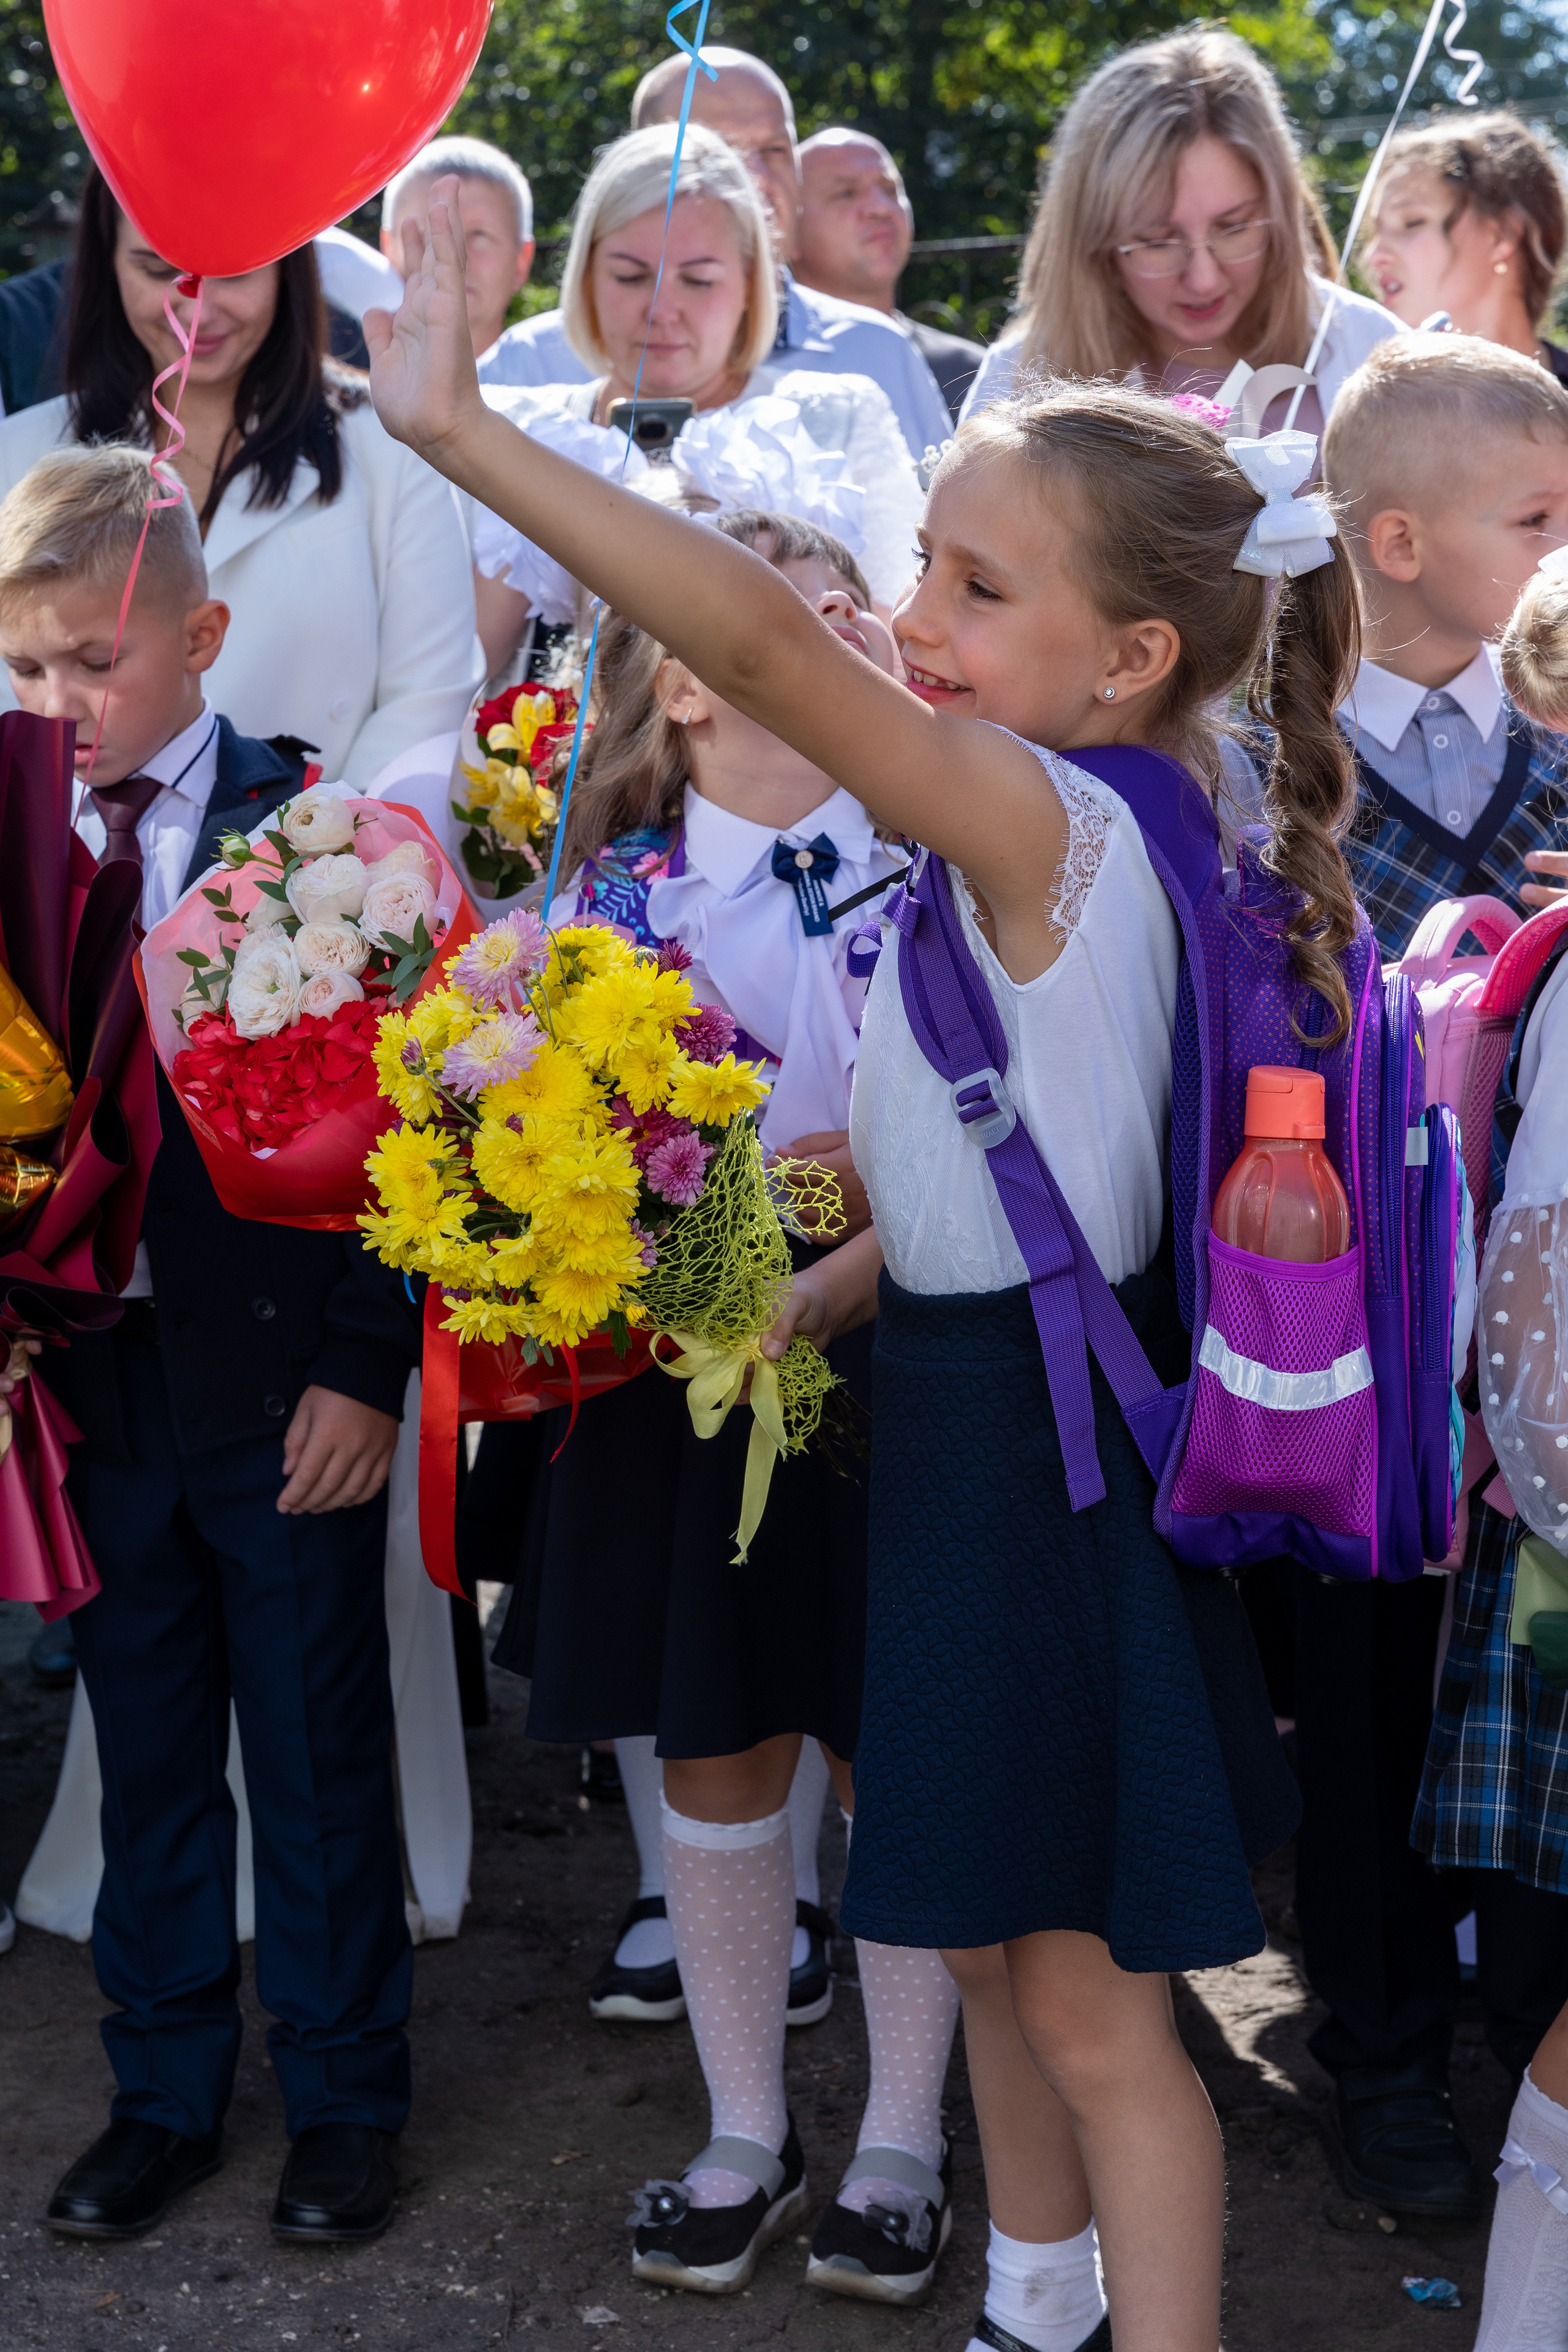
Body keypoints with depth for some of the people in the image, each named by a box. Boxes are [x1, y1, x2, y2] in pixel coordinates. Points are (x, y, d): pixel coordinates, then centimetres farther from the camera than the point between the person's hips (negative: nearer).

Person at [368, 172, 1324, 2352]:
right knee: (997, 1942, 23)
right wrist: (804, 1302, 11)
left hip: (1039, 1432, -10)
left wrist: (463, 428, -37)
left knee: (1085, 1991, 2)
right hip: (977, 1401, 10)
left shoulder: (1046, 814, -21)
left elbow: (761, 642, -35)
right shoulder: (1054, 849, 7)